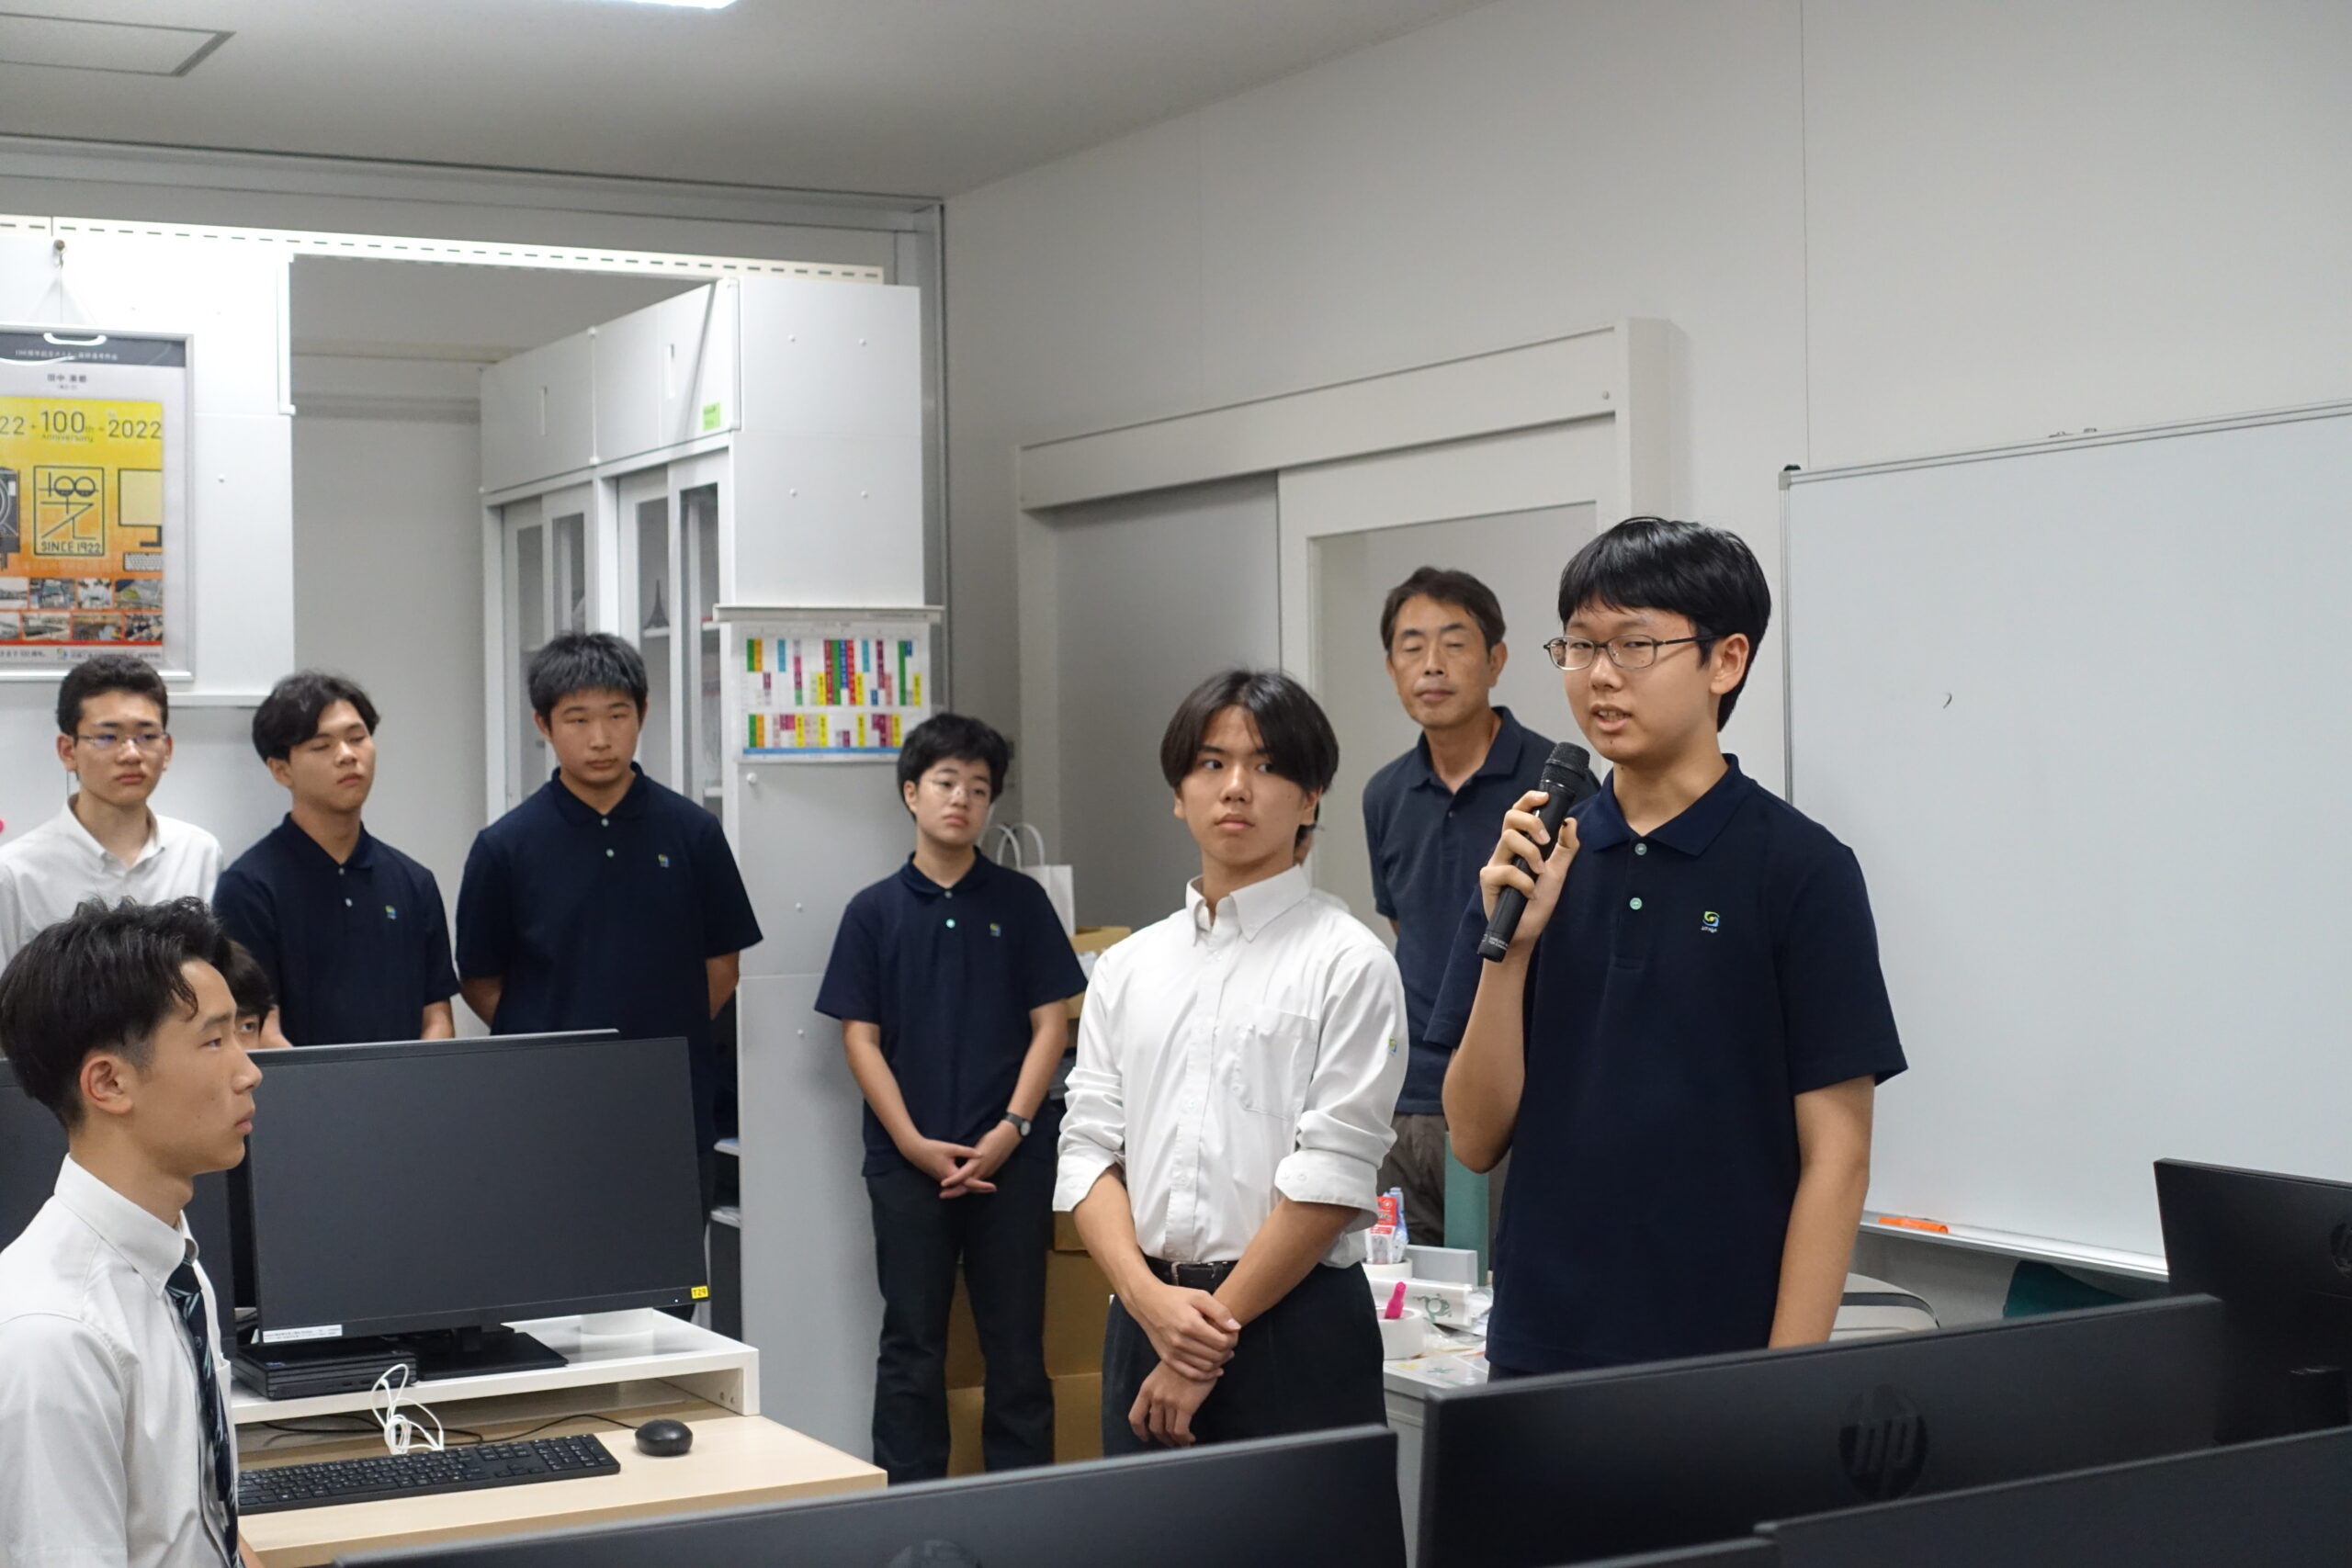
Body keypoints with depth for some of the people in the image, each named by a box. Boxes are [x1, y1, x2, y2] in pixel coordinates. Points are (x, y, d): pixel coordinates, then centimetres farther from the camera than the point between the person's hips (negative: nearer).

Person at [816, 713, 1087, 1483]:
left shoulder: (1020, 901, 4)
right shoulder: (874, 911, 4)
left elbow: (1050, 1023, 2)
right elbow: (860, 1036, 1)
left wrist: (1012, 1129, -9)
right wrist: (915, 1144, -8)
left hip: (1010, 1159, 0)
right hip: (907, 1161, 0)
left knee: (1017, 1341, 6)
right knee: (912, 1346, 7)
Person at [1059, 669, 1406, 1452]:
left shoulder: (1347, 962, -5)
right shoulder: (1127, 967, 11)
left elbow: (1332, 1178, -11)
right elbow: (1089, 1150, 6)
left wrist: (1213, 1338, -11)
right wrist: (1149, 1298, -11)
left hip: (1295, 1325, -4)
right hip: (1143, 1322, 4)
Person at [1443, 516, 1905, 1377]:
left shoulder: (1799, 870, -7)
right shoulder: (1533, 861, 4)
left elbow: (1834, 1155, -8)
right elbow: (1477, 1137, 3)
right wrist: (1510, 947, -10)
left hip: (1717, 1362, -4)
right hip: (1540, 1348, 4)